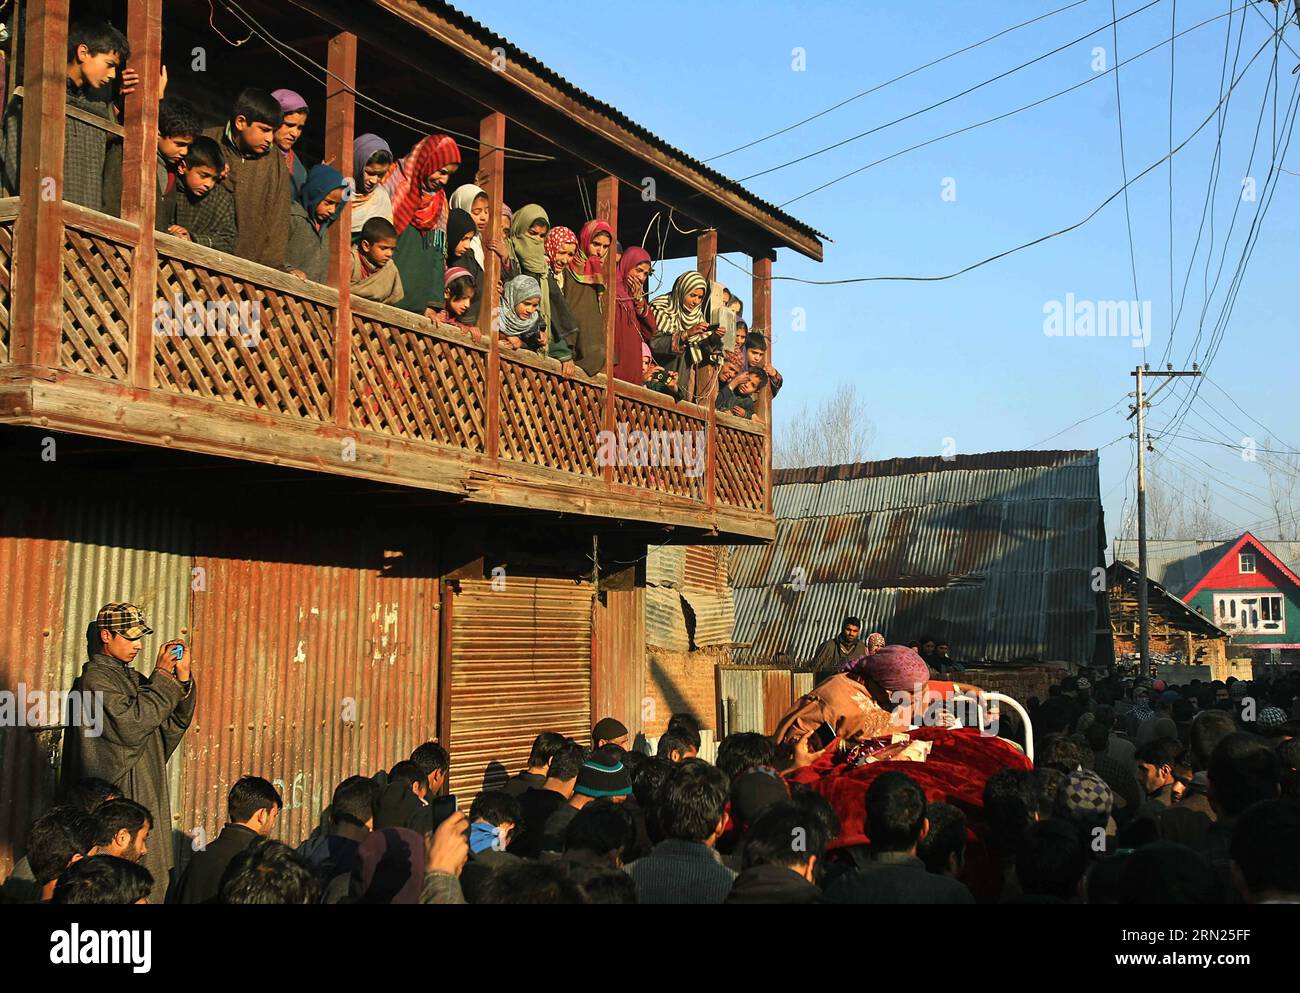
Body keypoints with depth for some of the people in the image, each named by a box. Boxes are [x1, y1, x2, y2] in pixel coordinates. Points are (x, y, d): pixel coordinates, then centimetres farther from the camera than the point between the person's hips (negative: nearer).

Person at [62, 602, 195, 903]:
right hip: (121, 800, -8)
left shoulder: (133, 678, 16)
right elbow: (130, 725, -21)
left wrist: (183, 678, -2)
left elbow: (173, 724, 13)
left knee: (154, 885, 8)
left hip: (148, 799, 8)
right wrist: (162, 676, -15)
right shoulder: (95, 679, -9)